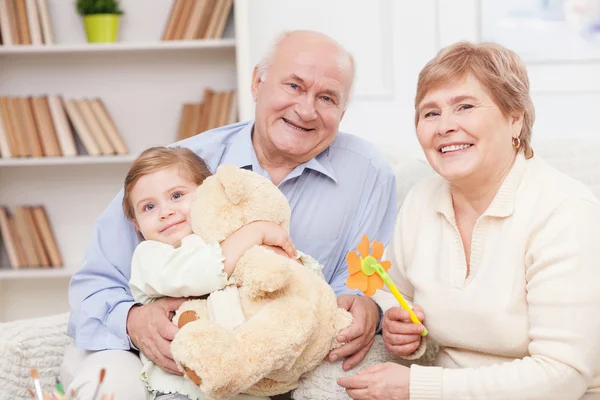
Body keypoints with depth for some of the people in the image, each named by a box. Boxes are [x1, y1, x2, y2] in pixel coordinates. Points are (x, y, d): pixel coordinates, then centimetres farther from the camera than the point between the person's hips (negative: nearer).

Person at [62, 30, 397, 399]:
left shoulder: (368, 175, -2)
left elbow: (358, 282, 3)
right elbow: (95, 285, -2)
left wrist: (365, 307, -21)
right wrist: (132, 321, -25)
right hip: (167, 364, -1)